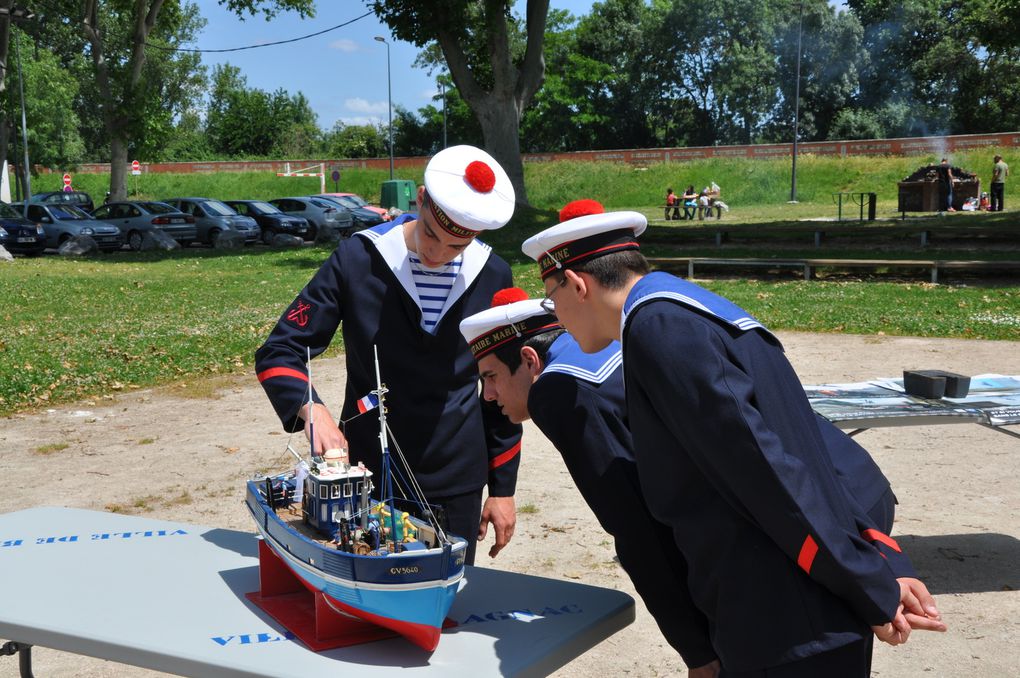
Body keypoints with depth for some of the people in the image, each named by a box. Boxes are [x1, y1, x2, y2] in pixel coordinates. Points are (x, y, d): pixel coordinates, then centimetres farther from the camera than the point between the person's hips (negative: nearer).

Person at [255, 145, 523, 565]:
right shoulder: (357, 259, -10)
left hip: (457, 486, 2)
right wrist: (311, 408, -26)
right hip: (367, 474, -1)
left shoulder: (493, 275, -3)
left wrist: (503, 488, 9)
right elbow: (278, 353, -6)